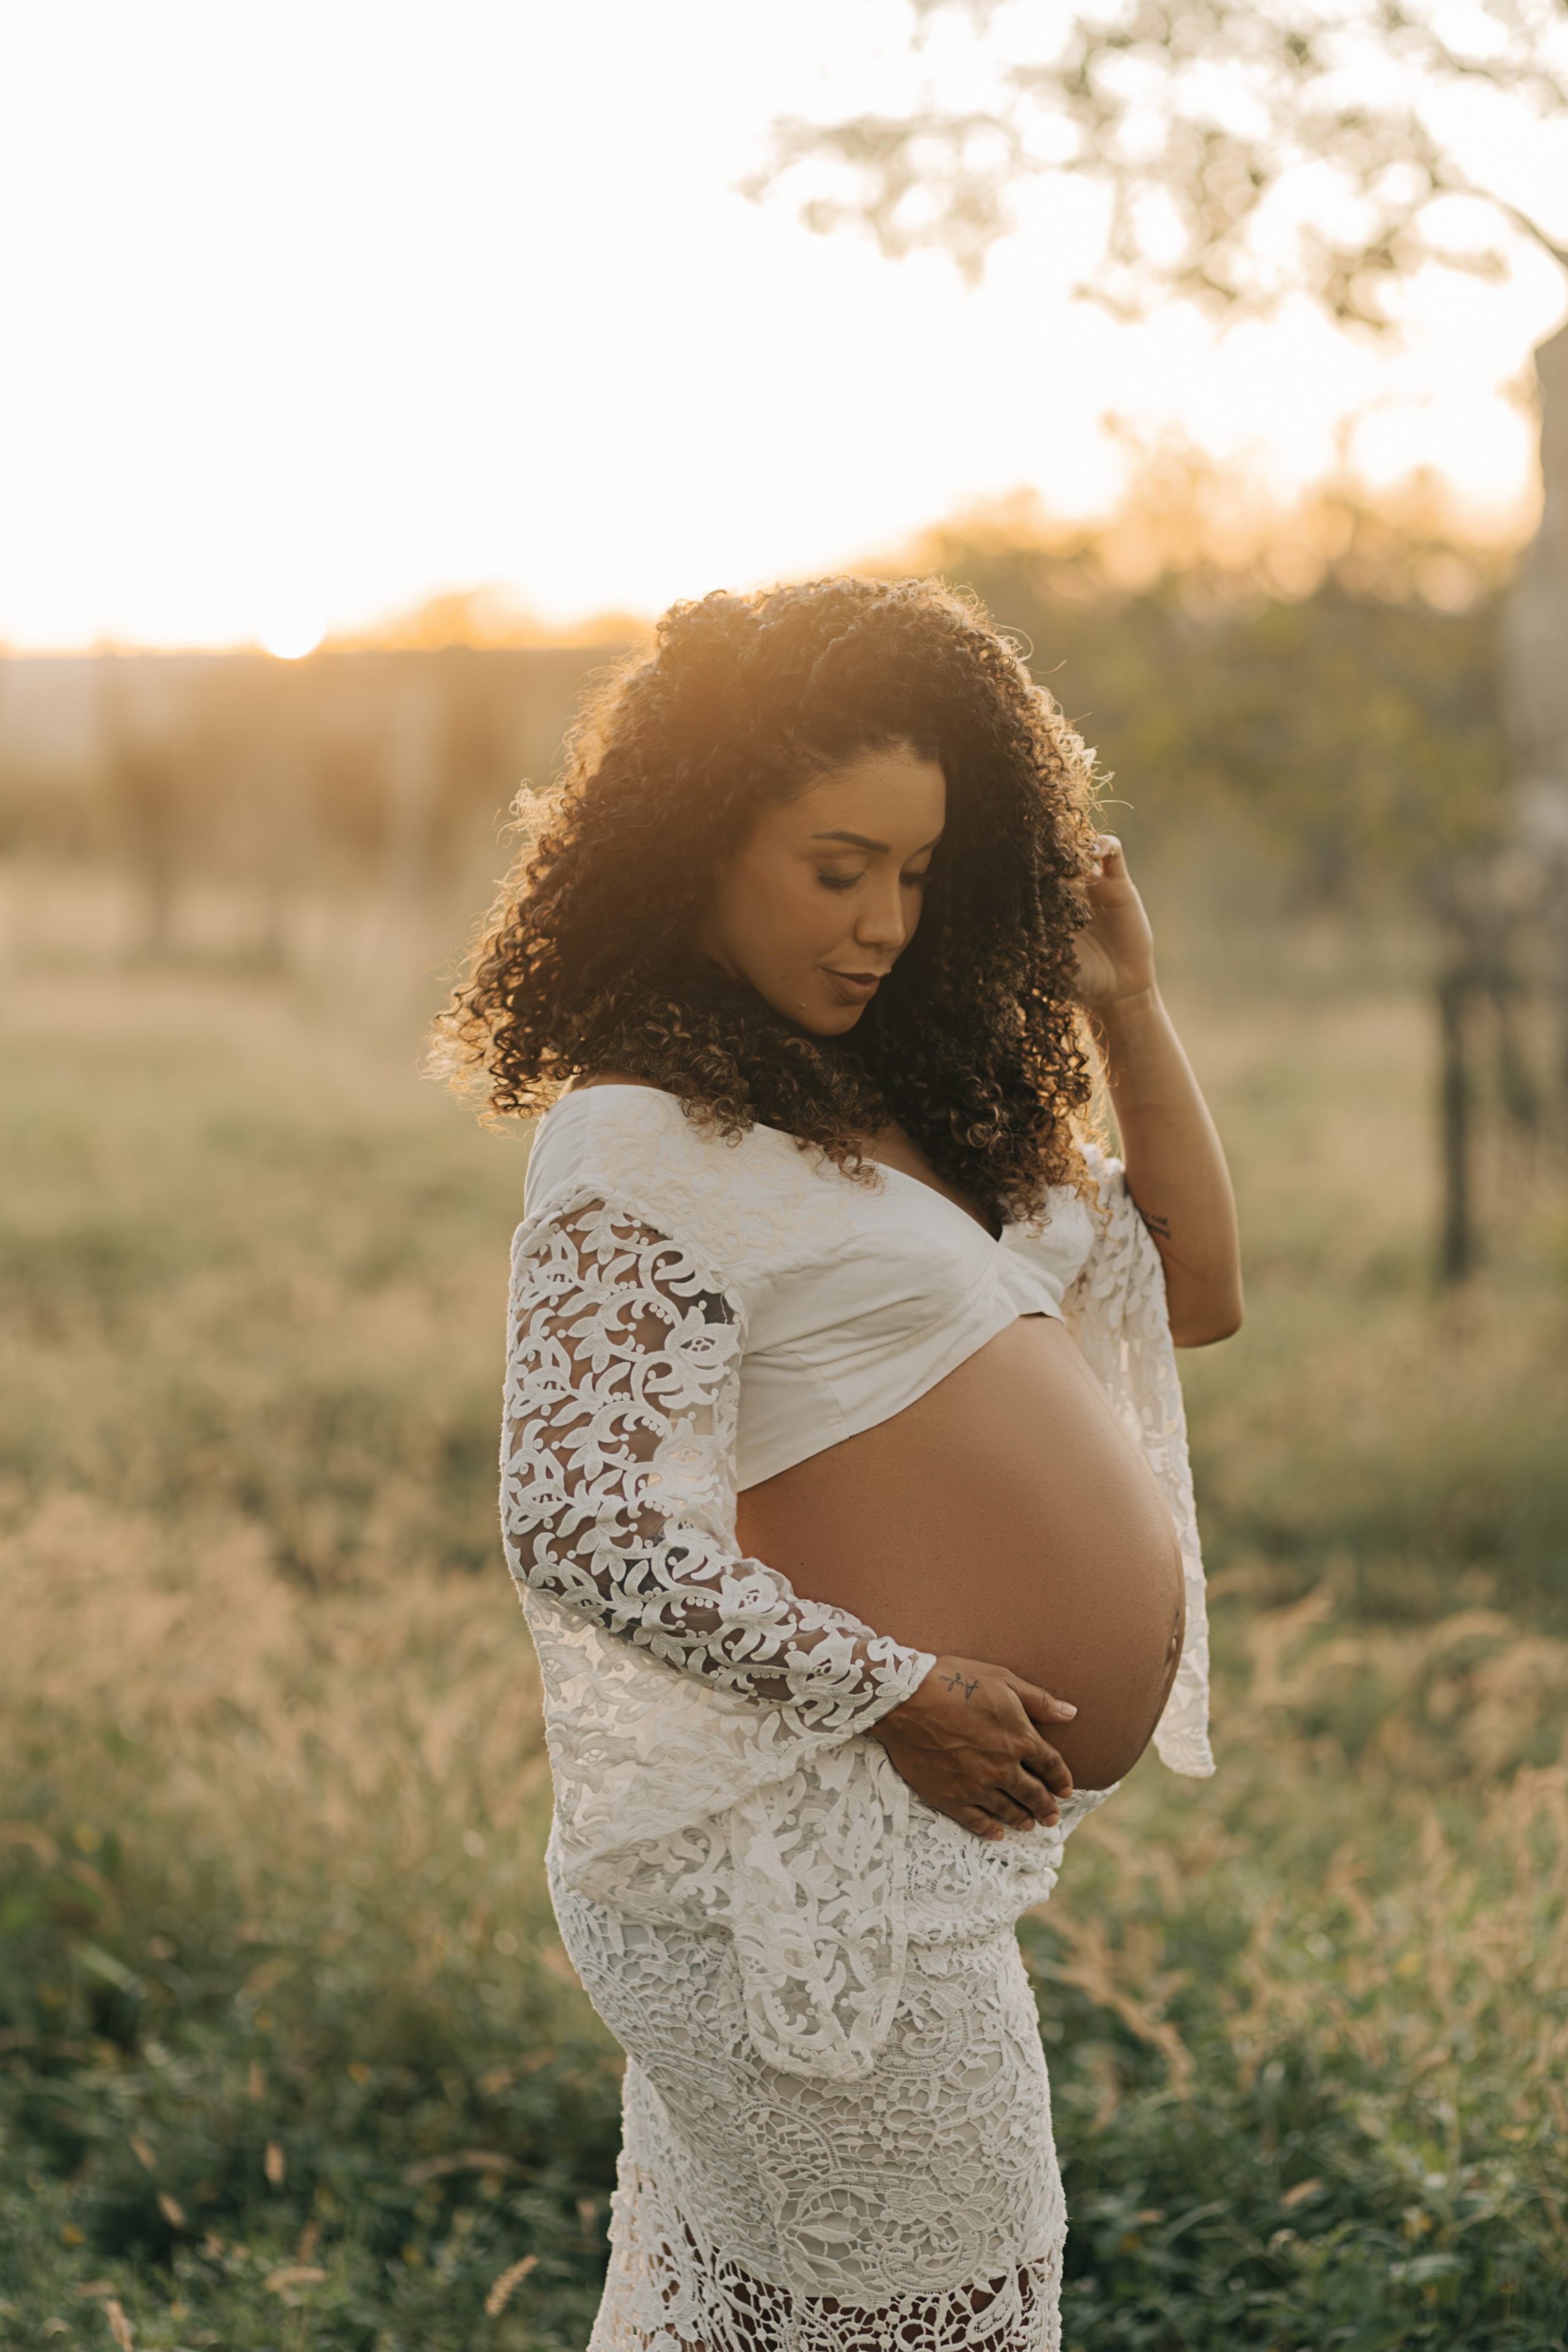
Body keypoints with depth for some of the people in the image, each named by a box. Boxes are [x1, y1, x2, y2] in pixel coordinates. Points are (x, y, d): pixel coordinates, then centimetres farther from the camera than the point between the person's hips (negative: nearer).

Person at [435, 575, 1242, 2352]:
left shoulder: (883, 1102, 12)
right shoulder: (638, 1144, -14)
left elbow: (1193, 1291, 17)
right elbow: (580, 1526, -22)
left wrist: (1126, 1017, 7)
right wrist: (898, 1691, -18)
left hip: (916, 1836, 8)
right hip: (810, 1851, -8)